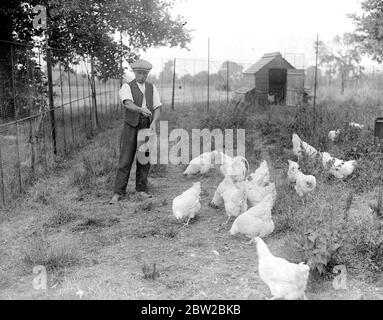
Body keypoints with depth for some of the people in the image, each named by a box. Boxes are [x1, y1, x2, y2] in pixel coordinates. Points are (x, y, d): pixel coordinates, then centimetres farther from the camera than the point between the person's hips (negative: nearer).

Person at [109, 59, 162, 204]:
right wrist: (141, 110, -42)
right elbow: (128, 104, -22)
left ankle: (142, 189, 19)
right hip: (131, 127, -3)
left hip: (147, 127, 3)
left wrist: (154, 122, -14)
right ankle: (118, 193, 0)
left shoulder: (152, 88, 10)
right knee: (125, 161, -4)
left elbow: (157, 108, 5)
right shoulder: (127, 87, -2)